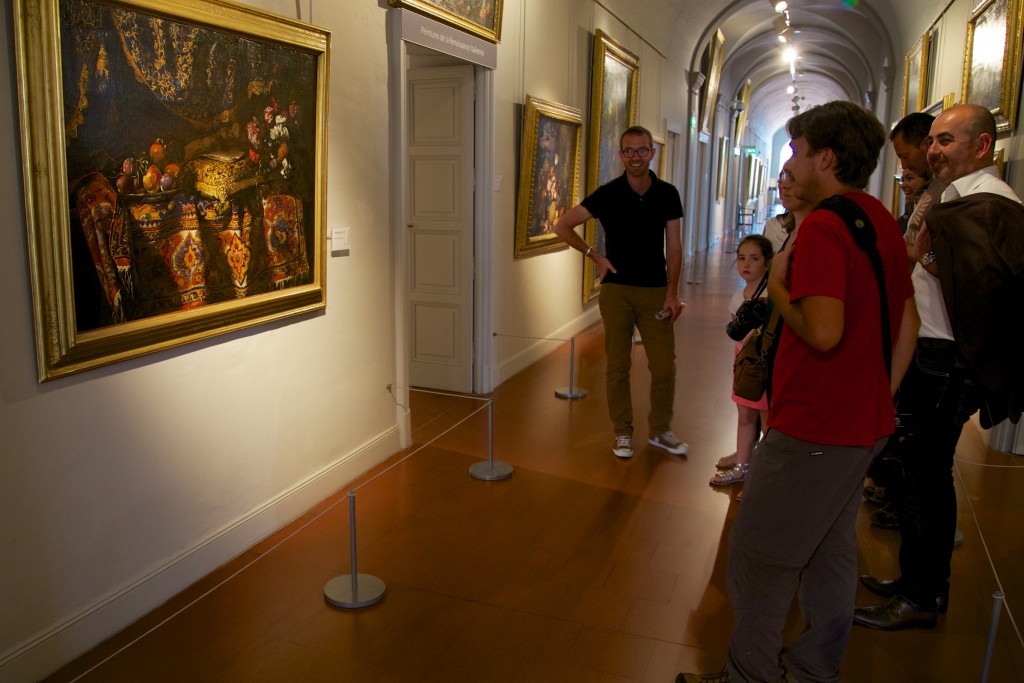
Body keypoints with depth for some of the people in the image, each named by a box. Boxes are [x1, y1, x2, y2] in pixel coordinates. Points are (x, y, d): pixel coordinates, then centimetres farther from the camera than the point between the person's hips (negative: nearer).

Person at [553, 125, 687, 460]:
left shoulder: (667, 194, 1)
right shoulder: (608, 193, -6)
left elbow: (673, 246, 4)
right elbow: (562, 225, -4)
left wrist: (672, 292, -3)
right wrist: (595, 256, -5)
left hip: (656, 290, 2)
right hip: (616, 289, -1)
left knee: (664, 366, 3)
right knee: (618, 365, 5)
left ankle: (660, 430, 22)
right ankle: (623, 433, 20)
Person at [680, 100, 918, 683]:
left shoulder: (822, 227, -20)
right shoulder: (884, 222, 9)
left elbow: (823, 333, -29)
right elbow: (907, 325, 15)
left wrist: (778, 285, -12)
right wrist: (879, 397, 19)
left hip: (814, 428, -10)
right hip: (868, 424, 10)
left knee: (760, 553, 5)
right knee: (831, 546, 21)